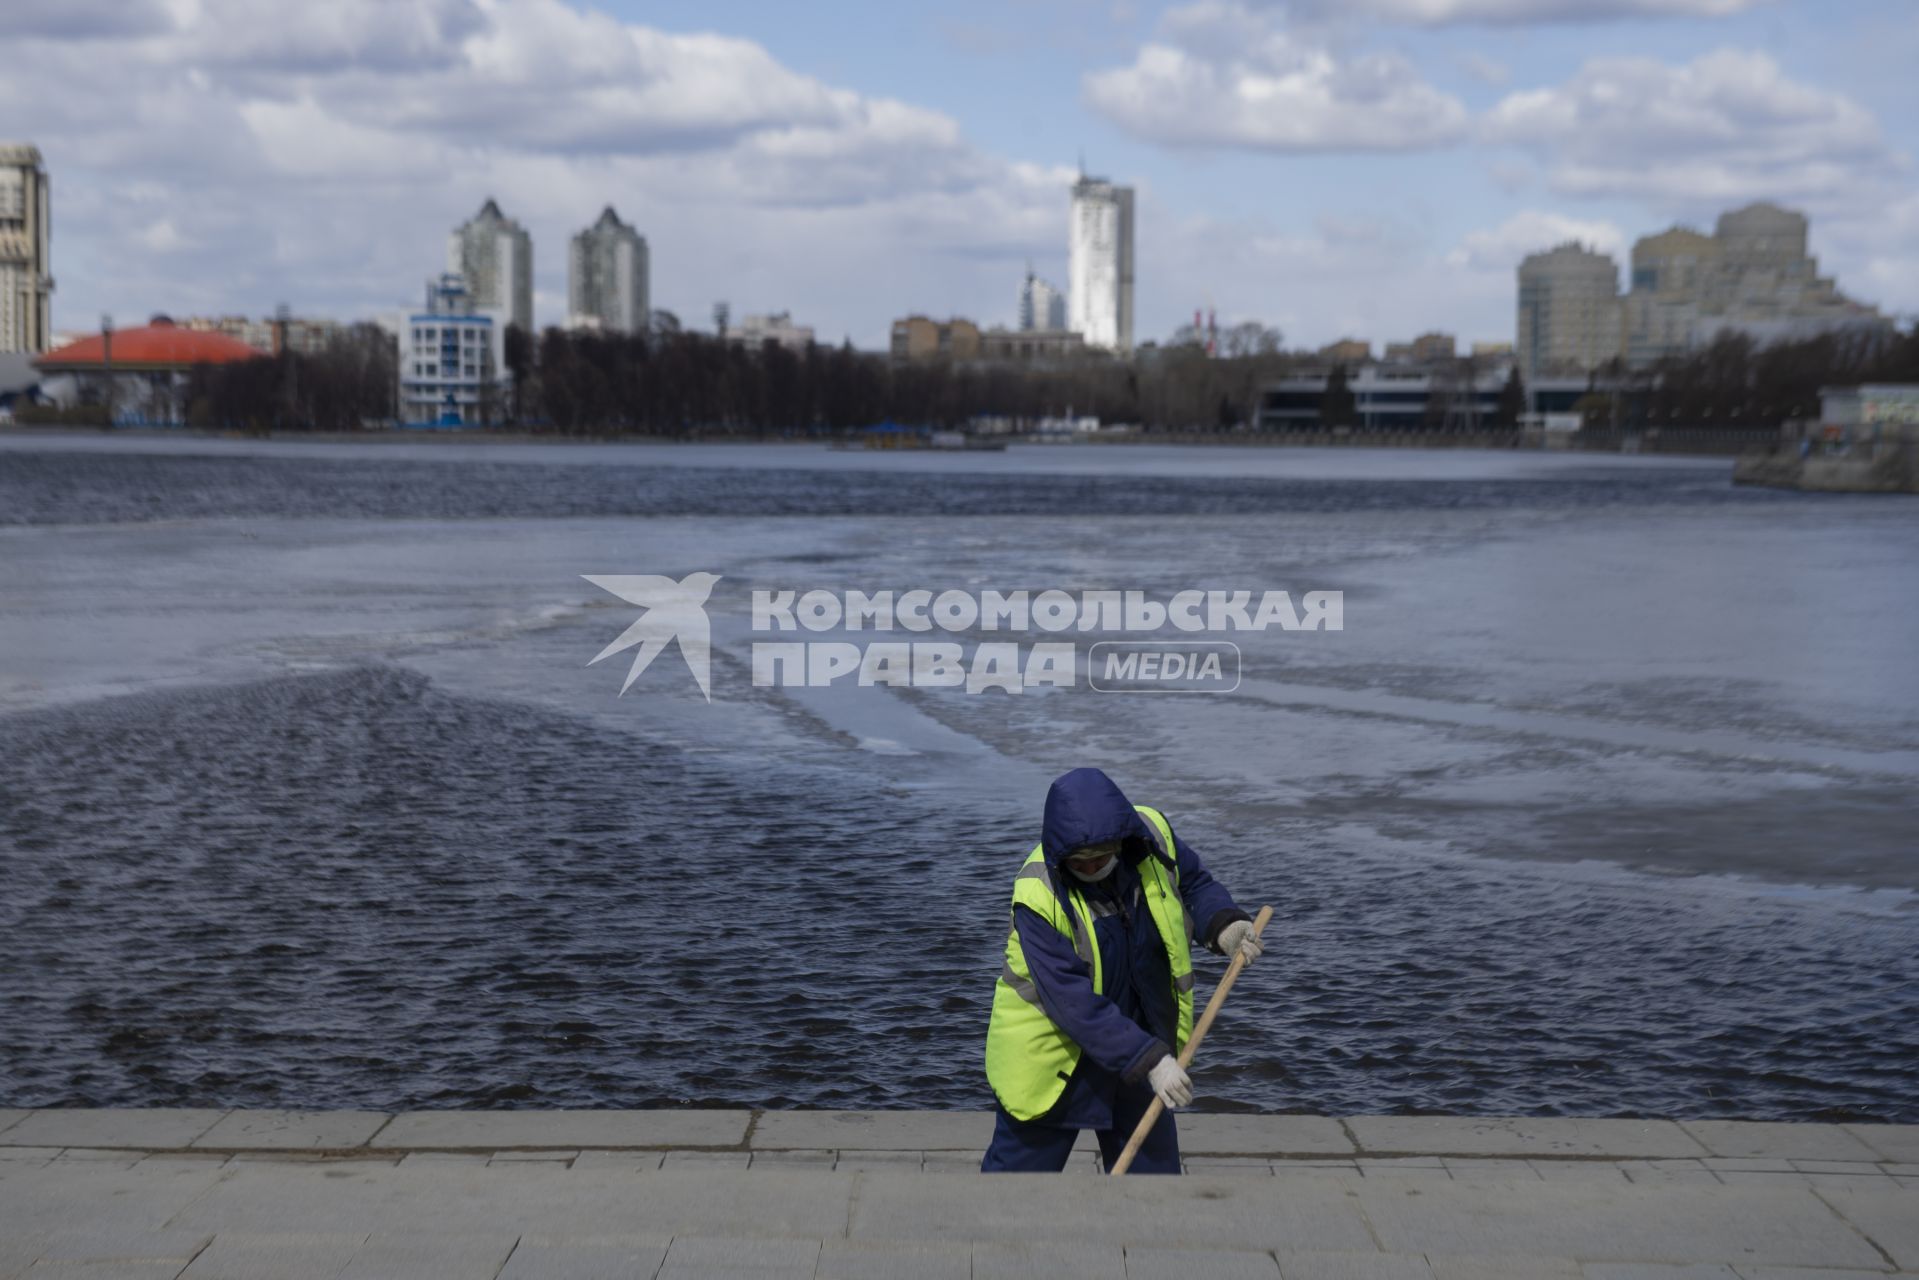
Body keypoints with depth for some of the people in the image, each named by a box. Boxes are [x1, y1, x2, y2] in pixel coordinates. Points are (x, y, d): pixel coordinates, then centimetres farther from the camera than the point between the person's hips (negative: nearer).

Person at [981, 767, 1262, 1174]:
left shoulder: (1153, 835, -15)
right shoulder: (1037, 895, -29)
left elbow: (1194, 884, 7)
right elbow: (1074, 1004, -31)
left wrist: (1223, 924, -15)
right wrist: (1149, 1060, -34)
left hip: (1138, 1032, 5)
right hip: (1049, 1055, -5)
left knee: (1154, 1165, 15)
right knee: (1020, 1167, 5)